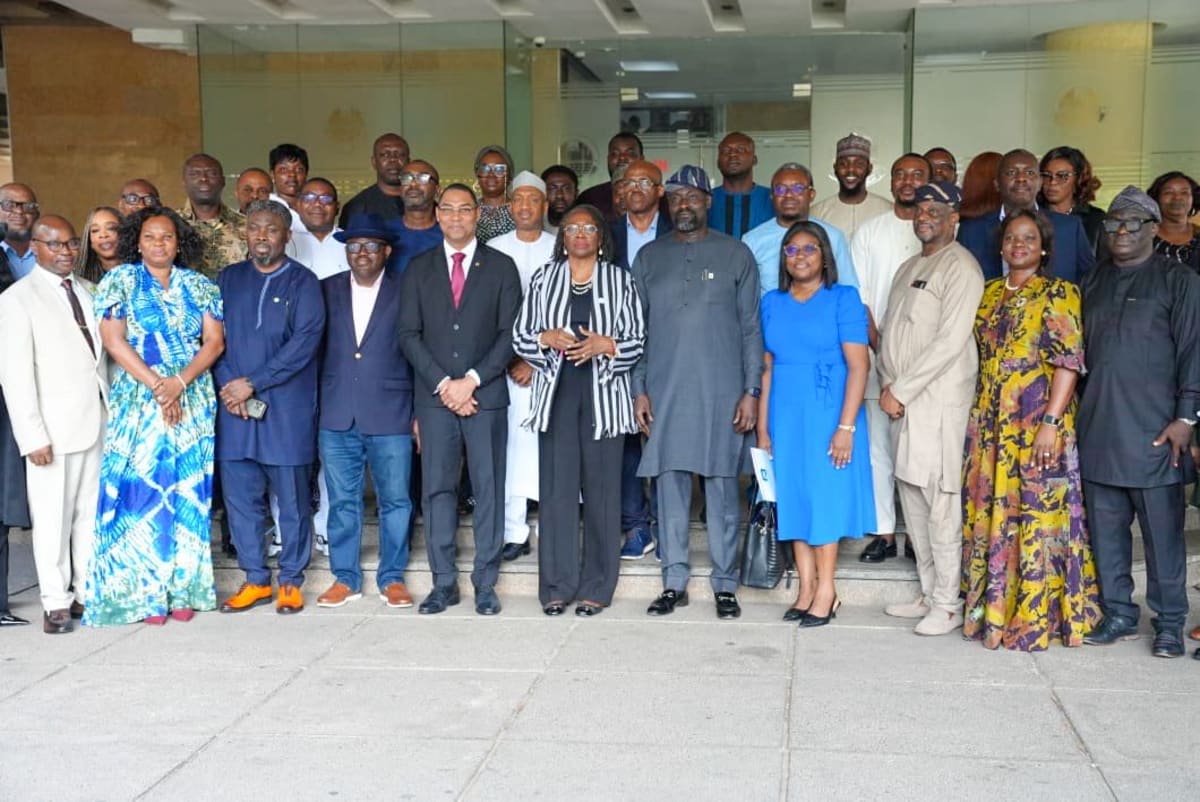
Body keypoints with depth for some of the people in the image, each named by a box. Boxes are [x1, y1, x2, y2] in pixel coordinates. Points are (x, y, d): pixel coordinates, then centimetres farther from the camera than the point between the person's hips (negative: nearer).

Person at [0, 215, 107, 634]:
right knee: (53, 517, 1)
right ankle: (56, 602, 10)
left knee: (92, 513, 10)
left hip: (97, 422, 5)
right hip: (54, 427, -5)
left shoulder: (88, 291, 14)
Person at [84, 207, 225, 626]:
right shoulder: (119, 281, 3)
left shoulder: (200, 287, 9)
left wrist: (179, 382, -14)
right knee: (140, 491, -3)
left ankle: (182, 588, 10)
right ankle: (143, 591, 3)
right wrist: (156, 386, -14)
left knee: (186, 495, 3)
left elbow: (215, 341, 1)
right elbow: (114, 341, -6)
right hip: (137, 404, -2)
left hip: (192, 403, 2)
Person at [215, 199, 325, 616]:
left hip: (287, 406, -4)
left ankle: (291, 581, 15)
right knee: (240, 495, 7)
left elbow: (305, 342, -11)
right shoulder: (228, 279, 12)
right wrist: (227, 385, -10)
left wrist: (252, 384, -14)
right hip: (234, 407, 4)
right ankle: (255, 580, 18)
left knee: (292, 498, 3)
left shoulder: (302, 281, 0)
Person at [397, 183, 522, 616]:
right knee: (437, 488, 2)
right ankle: (443, 583, 9)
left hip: (486, 395, -1)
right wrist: (443, 383, -7)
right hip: (434, 396, 2)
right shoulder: (419, 269, 10)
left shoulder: (501, 267, 6)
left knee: (489, 488, 1)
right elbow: (409, 334, 4)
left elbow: (510, 333, -1)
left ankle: (485, 583, 8)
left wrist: (471, 380, -10)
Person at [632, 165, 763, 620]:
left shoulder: (735, 255, 5)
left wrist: (752, 390, -4)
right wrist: (638, 389, 4)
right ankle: (674, 582, 14)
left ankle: (725, 585, 11)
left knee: (722, 487, 1)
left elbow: (751, 328, 3)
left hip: (721, 391, -2)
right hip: (664, 391, 2)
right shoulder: (649, 257, 11)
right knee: (669, 484, 4)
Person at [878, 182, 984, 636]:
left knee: (940, 502, -7)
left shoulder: (960, 267, -7)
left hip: (938, 402, -9)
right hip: (901, 400, 9)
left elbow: (950, 342, -15)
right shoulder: (910, 267, 21)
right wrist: (888, 385, 6)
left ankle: (948, 605, 1)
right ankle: (929, 594, 20)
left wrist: (900, 390, -13)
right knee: (912, 497, 11)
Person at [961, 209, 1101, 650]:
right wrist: (977, 417, 12)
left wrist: (1051, 423, -20)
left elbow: (1069, 362, -12)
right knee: (989, 512, 9)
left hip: (1036, 419, -6)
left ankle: (1035, 617, 5)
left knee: (1037, 514, -3)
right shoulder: (990, 292, 14)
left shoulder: (1058, 293, -4)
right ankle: (993, 608, 20)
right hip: (990, 420, 6)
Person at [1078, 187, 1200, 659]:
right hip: (1098, 430, 5)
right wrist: (1077, 413, 11)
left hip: (1153, 431, -5)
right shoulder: (1094, 283, 17)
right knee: (1105, 527, 8)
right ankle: (1118, 614, 19)